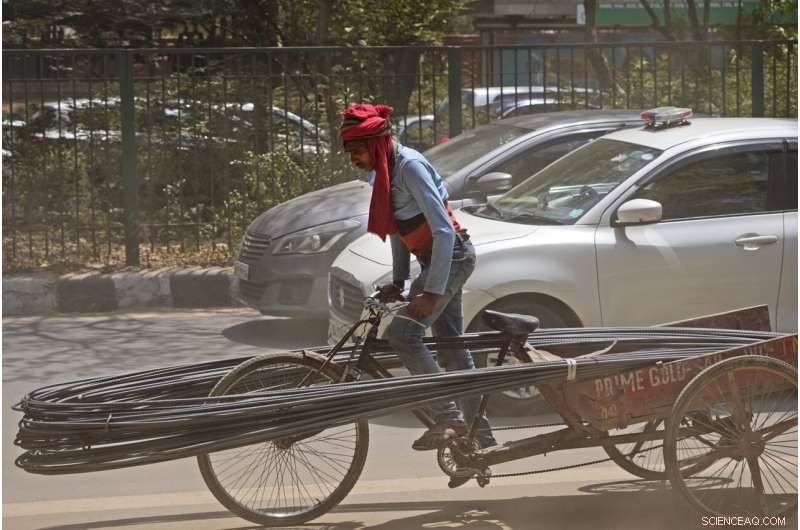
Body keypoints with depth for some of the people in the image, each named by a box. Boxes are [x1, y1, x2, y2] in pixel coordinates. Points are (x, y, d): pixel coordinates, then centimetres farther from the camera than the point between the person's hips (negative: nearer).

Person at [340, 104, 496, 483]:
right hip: (435, 259, 10)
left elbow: (444, 230, -25)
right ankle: (480, 434, 22)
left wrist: (432, 292, -27)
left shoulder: (409, 167, -21)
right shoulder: (383, 172, 7)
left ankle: (448, 418, -17)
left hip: (451, 256, -10)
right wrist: (398, 280, 13)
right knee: (452, 348, 13)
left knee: (402, 332, -20)